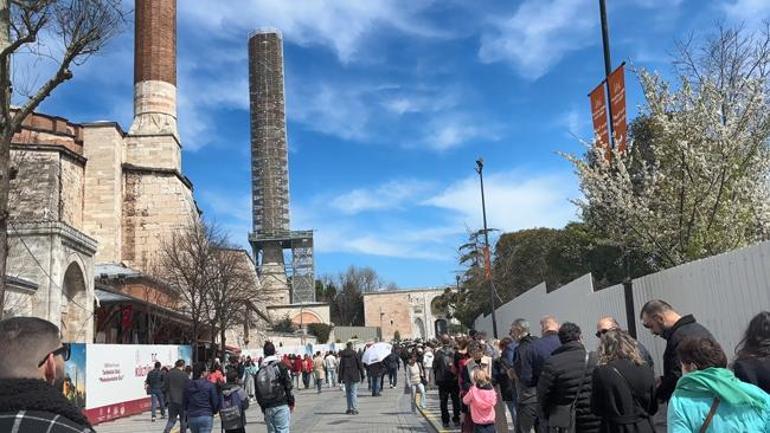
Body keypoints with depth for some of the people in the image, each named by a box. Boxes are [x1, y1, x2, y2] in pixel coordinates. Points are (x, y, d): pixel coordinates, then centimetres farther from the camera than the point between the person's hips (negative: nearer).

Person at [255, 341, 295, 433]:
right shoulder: (280, 366, -4)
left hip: (267, 408, 4)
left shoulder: (260, 371, 10)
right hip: (281, 405, -4)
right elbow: (288, 386, -7)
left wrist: (263, 408, 18)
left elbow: (257, 392, 12)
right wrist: (291, 402, 2)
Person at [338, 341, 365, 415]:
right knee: (354, 392, -1)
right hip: (354, 376, -2)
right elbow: (360, 365, -4)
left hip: (346, 376, 3)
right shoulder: (354, 354, -5)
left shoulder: (343, 355, 3)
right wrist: (362, 375, 3)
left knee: (348, 392, 11)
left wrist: (340, 377, 7)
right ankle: (354, 409, -6)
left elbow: (341, 367, 3)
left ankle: (350, 409, 12)